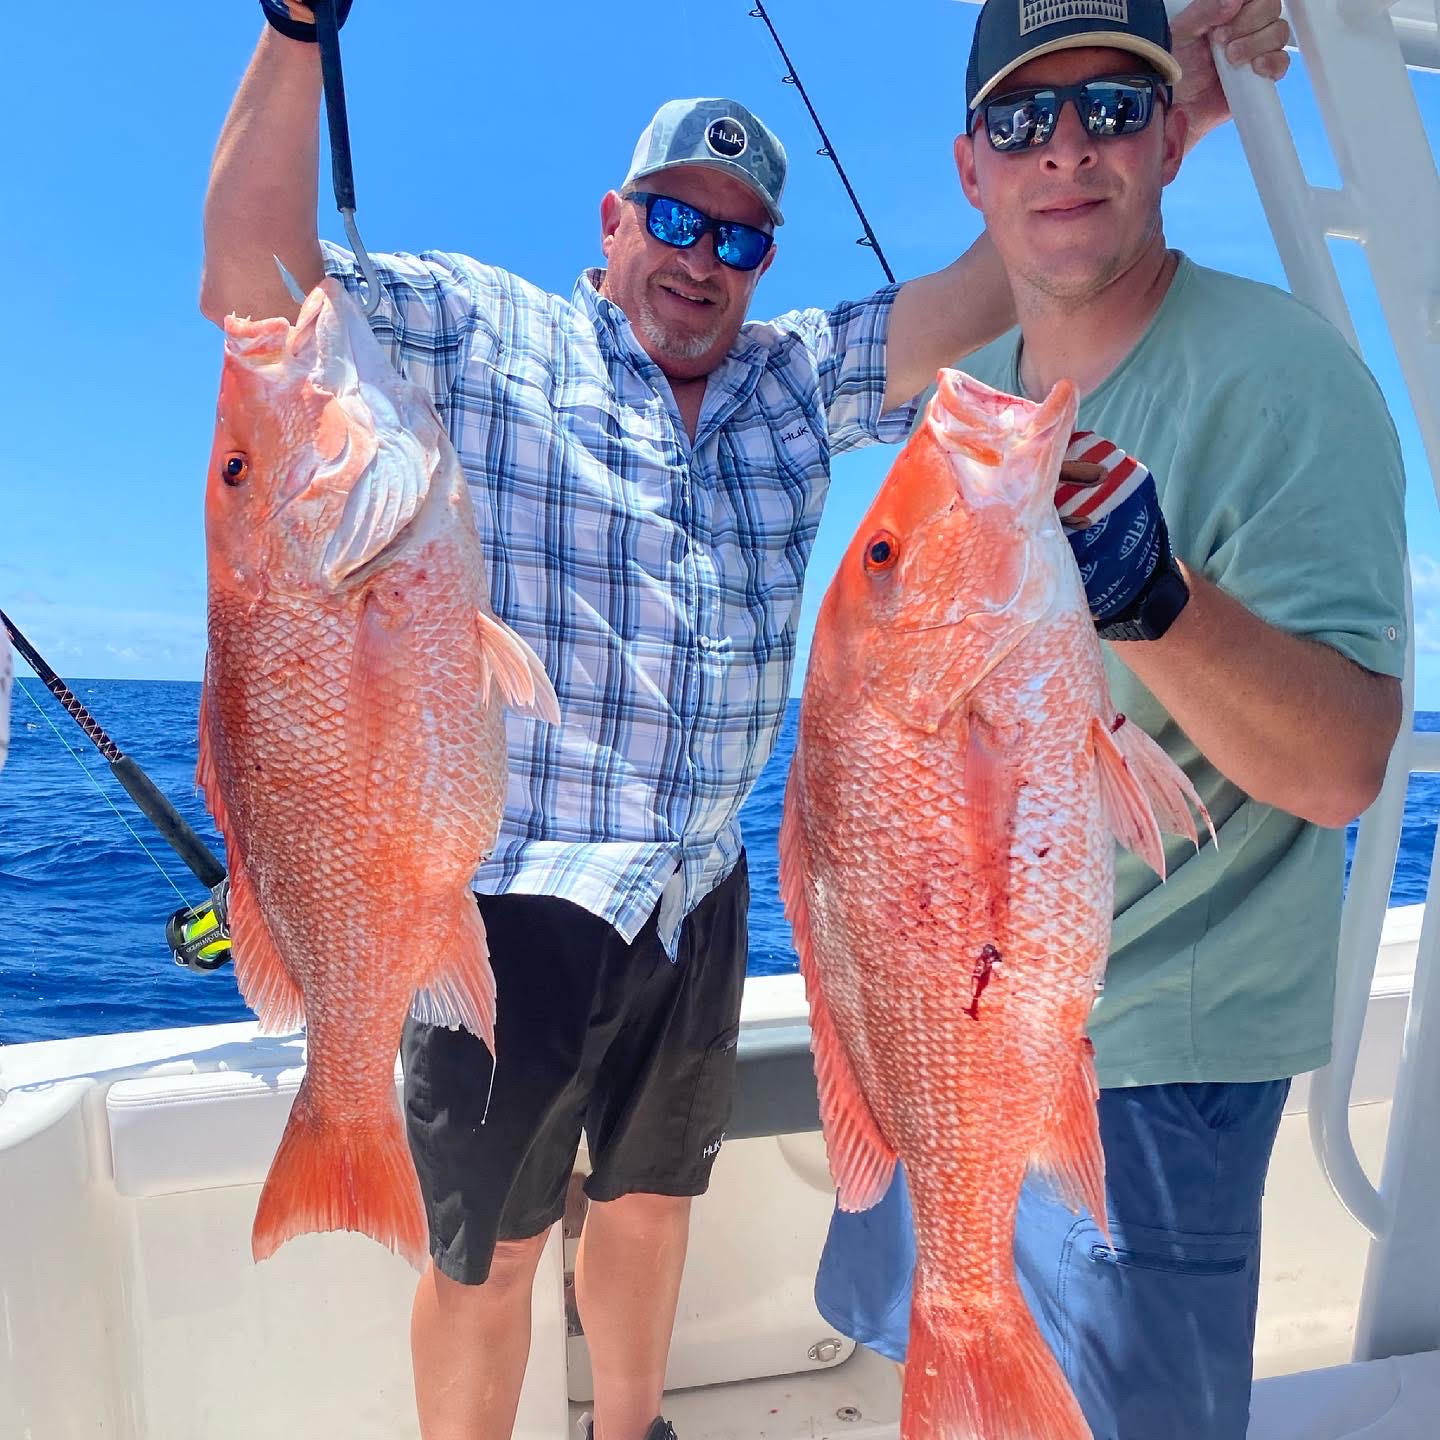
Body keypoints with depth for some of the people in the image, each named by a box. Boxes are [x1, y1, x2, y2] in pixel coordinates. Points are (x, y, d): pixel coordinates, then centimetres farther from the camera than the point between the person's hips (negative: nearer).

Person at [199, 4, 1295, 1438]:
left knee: (649, 1202, 24)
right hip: (513, 891, -4)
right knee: (485, 1254, 10)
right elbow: (254, 287, -14)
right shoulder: (485, 337, -4)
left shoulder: (799, 380, 8)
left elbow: (992, 288, 3)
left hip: (698, 898, 5)